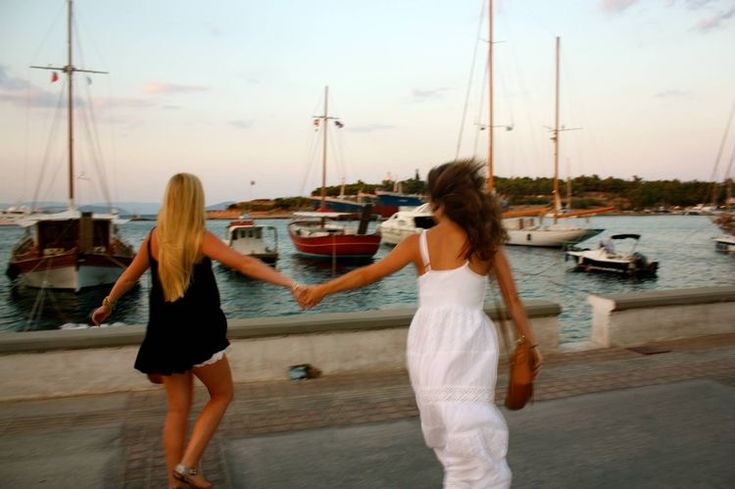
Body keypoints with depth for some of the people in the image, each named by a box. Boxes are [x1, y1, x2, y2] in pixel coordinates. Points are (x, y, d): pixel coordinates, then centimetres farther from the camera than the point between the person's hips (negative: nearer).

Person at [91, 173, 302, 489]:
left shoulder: (154, 238, 2)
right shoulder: (200, 239, -14)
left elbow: (129, 276, 15)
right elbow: (245, 265, -25)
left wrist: (107, 305, 32)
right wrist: (291, 284, -31)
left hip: (165, 335, 5)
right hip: (198, 335, -5)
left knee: (178, 408, 16)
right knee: (222, 395, 14)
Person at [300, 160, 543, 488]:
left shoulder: (420, 242, 2)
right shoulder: (487, 241, 4)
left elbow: (368, 274, 7)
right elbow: (512, 299, 7)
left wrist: (321, 290, 20)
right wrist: (530, 344, 18)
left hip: (430, 338, 0)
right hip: (470, 339, 0)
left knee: (447, 429, 17)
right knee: (472, 434, 4)